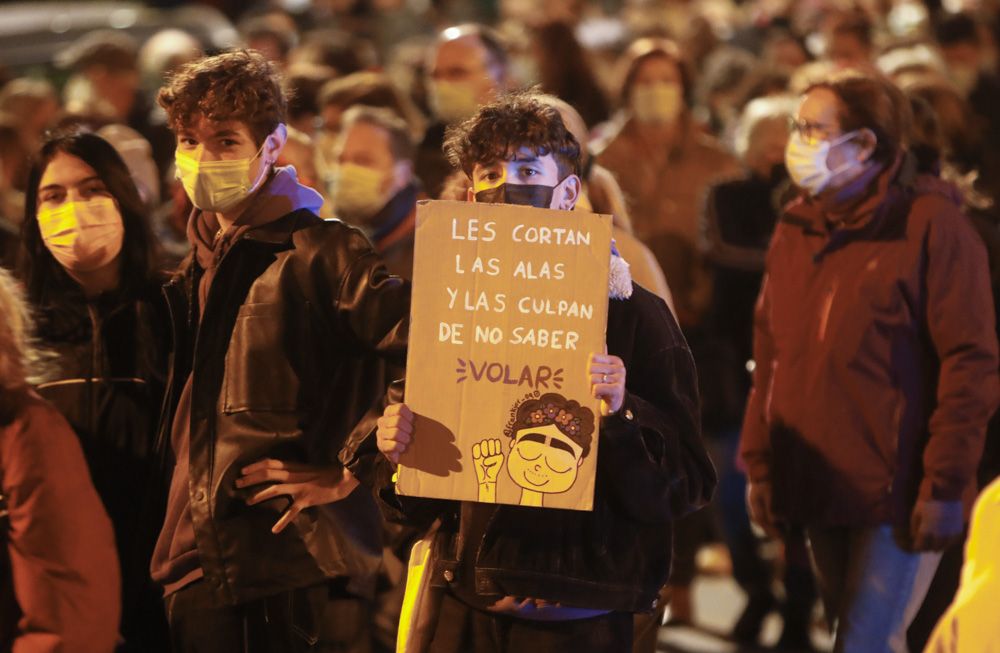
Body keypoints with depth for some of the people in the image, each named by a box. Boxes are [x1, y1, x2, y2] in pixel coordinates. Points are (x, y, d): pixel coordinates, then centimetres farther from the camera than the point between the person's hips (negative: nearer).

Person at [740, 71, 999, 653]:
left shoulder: (931, 224, -8)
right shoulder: (797, 230, 12)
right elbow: (771, 357, 16)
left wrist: (946, 484, -16)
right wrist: (761, 465, 9)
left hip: (899, 493, -7)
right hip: (823, 491, 7)